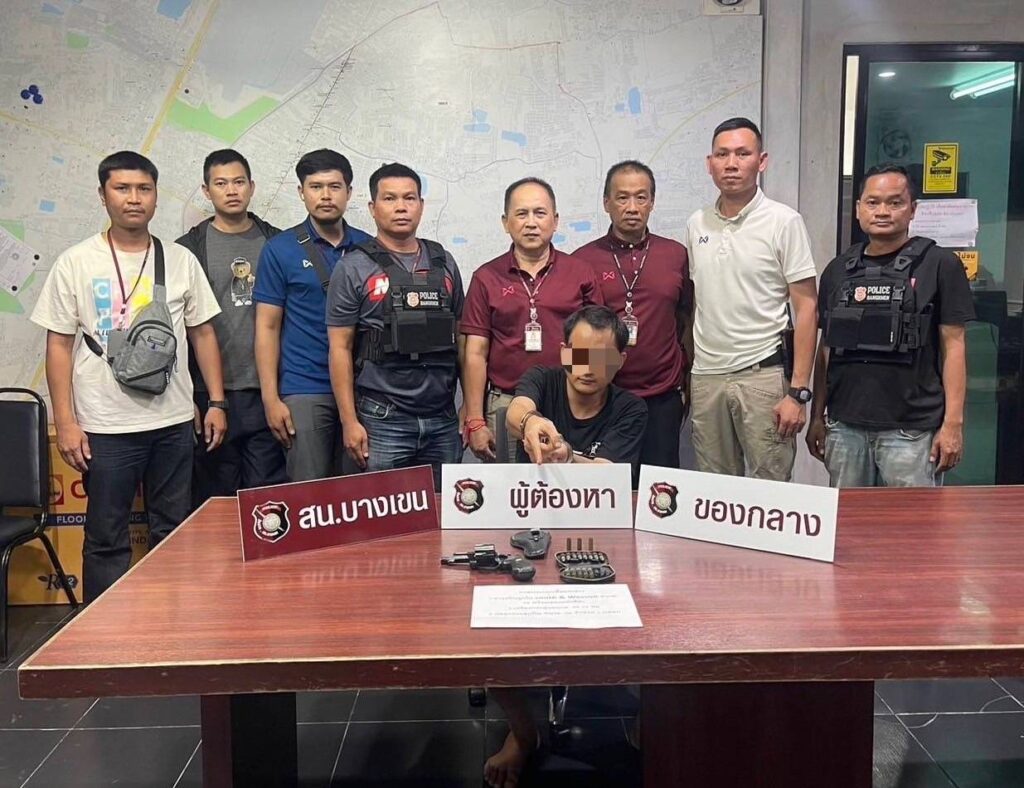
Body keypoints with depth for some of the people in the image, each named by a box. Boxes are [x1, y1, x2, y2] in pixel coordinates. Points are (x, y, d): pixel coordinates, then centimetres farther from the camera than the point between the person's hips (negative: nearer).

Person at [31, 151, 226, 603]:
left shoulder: (181, 260, 6)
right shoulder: (76, 263, -1)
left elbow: (202, 333, 10)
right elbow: (59, 346, -1)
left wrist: (216, 403, 3)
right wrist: (65, 423, -6)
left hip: (174, 423, 3)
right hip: (105, 428, -2)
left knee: (173, 535, 12)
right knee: (106, 539, 5)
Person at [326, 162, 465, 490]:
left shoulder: (444, 263, 10)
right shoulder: (354, 269, -2)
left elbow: (459, 337, 13)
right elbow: (340, 348, -3)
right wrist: (349, 421, -9)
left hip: (442, 419, 4)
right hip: (382, 422, -3)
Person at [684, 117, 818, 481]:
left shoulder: (783, 222, -5)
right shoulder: (696, 225, 9)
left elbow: (806, 309, -7)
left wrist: (798, 392, -13)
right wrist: (683, 375, 8)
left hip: (763, 373, -4)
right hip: (705, 376, 4)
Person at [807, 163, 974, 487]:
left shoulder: (940, 265, 0)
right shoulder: (838, 270, 11)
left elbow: (953, 346, -3)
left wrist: (953, 423, -9)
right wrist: (817, 416, 11)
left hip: (911, 432, -4)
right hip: (844, 427, 4)